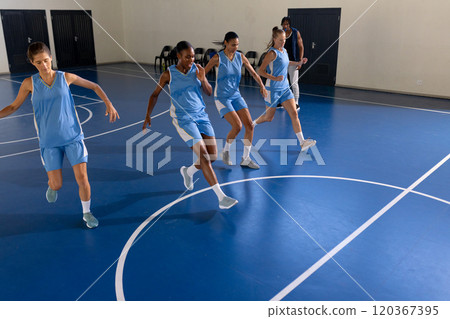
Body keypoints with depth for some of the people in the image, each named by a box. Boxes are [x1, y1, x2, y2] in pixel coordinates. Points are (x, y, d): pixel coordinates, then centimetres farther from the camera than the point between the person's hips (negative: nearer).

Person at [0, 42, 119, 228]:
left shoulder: (65, 77, -3)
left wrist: (109, 105, 1)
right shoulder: (29, 83, -2)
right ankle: (51, 185, 39)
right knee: (56, 185, 0)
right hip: (49, 142, 0)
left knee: (82, 178, -4)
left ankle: (86, 213, 20)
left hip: (73, 137, 0)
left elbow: (94, 86, 10)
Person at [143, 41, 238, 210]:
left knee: (212, 156, 2)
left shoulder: (197, 69, 3)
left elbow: (209, 92, 6)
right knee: (204, 157, -15)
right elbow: (155, 94, 7)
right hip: (183, 119, -5)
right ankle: (221, 198, -11)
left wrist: (202, 79, -13)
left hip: (201, 115, 5)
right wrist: (148, 115, 0)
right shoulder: (168, 74, -5)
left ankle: (188, 171, 33)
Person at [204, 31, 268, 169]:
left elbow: (253, 73, 12)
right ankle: (225, 151, 10)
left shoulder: (240, 57, 3)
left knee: (250, 125, -5)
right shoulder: (217, 58, -10)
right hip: (222, 97, -5)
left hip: (236, 96, 6)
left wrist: (262, 86, 1)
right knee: (237, 126, -18)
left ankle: (246, 158, 8)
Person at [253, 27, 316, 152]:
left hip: (285, 88, 7)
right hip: (273, 89, -7)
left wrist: (298, 63, 22)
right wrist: (274, 78, -30)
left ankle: (302, 143, -6)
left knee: (294, 114, -4)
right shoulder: (272, 53, -14)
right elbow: (260, 71, -18)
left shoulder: (284, 51, 9)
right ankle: (252, 124, 37)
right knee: (268, 117, 6)